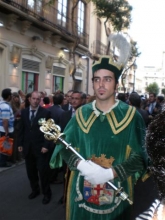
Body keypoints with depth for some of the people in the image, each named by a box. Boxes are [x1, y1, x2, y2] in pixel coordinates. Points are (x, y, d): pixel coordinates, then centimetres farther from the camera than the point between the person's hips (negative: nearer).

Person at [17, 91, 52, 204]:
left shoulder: (46, 112, -7)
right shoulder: (24, 112, 6)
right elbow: (21, 129, 9)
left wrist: (46, 145, -14)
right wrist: (20, 143, 5)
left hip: (40, 147, -4)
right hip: (27, 147, 4)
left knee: (43, 171, 1)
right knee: (31, 171, 13)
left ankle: (47, 193, 18)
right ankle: (35, 190, 31)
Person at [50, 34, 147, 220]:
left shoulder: (131, 115, -6)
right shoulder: (81, 114, 1)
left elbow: (140, 156, -9)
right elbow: (64, 146, 2)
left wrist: (110, 173, -21)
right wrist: (81, 164, -17)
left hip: (116, 191, -2)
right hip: (82, 191, 2)